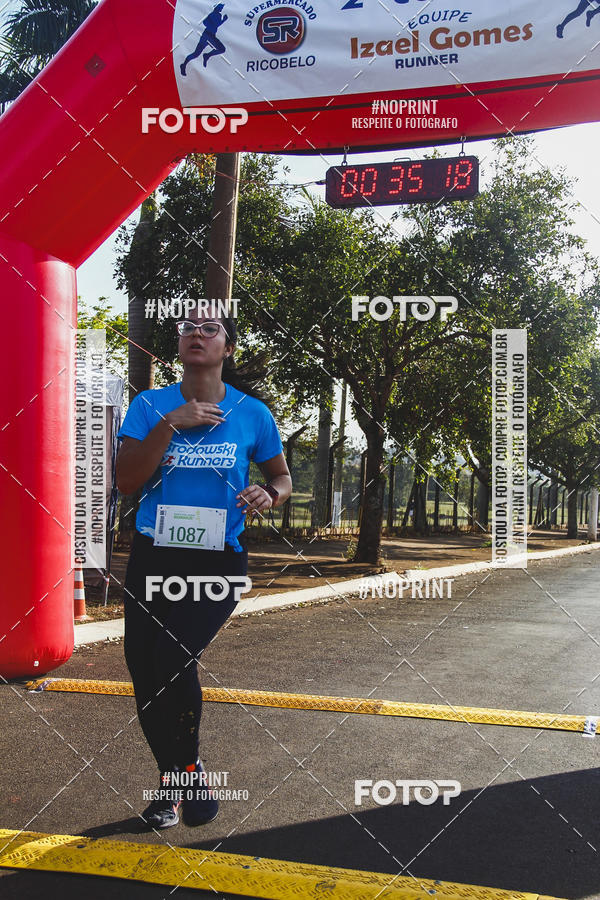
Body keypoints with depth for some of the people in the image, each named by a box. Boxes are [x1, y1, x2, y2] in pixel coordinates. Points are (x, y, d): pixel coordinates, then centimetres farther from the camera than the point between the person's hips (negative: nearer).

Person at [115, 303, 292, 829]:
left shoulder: (251, 412, 3)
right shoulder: (151, 406, 4)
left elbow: (282, 476, 15)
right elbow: (126, 482, -5)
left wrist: (269, 496, -8)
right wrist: (170, 425, -15)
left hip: (219, 559, -2)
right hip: (153, 555, 2)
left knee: (173, 660, -19)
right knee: (144, 669, -2)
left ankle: (181, 773, 10)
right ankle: (179, 776, 24)